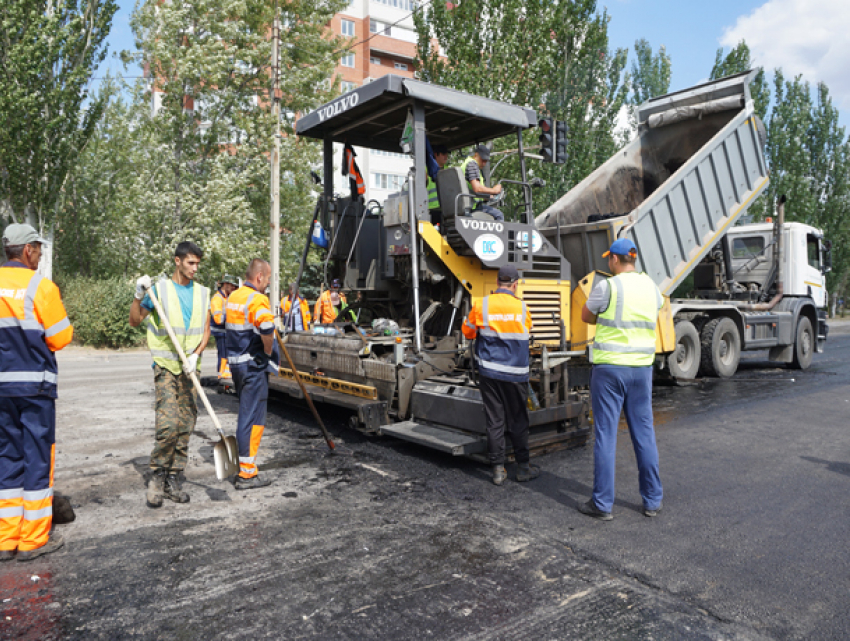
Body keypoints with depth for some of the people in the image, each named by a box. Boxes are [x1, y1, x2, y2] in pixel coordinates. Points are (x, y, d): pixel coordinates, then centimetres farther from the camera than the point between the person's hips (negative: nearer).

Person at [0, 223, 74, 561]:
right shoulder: (40, 286, -12)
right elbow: (61, 338, -7)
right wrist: (51, 325, 11)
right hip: (35, 384, -5)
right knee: (38, 456, 4)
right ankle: (33, 540, 11)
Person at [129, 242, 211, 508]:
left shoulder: (202, 293, 11)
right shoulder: (159, 289, -1)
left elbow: (206, 330, 9)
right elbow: (135, 321, -2)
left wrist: (195, 355, -7)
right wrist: (138, 296, -18)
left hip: (190, 367, 4)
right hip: (165, 365, -4)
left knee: (186, 425, 5)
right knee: (168, 423, -16)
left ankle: (173, 479, 15)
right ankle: (157, 475, 2)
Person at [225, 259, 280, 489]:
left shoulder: (233, 296, 13)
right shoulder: (257, 299, -17)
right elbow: (267, 329, -33)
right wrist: (268, 352, -14)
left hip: (236, 362, 9)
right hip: (253, 365, -9)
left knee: (245, 415, 19)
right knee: (252, 418, -3)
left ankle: (243, 465, 28)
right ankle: (246, 473, 3)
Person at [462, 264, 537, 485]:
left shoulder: (482, 305, -6)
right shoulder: (522, 307, -5)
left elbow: (467, 331, 6)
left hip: (488, 371, 1)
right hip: (515, 373, -1)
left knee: (494, 420, 6)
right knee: (518, 420, 11)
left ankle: (498, 469, 10)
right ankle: (523, 467, 20)